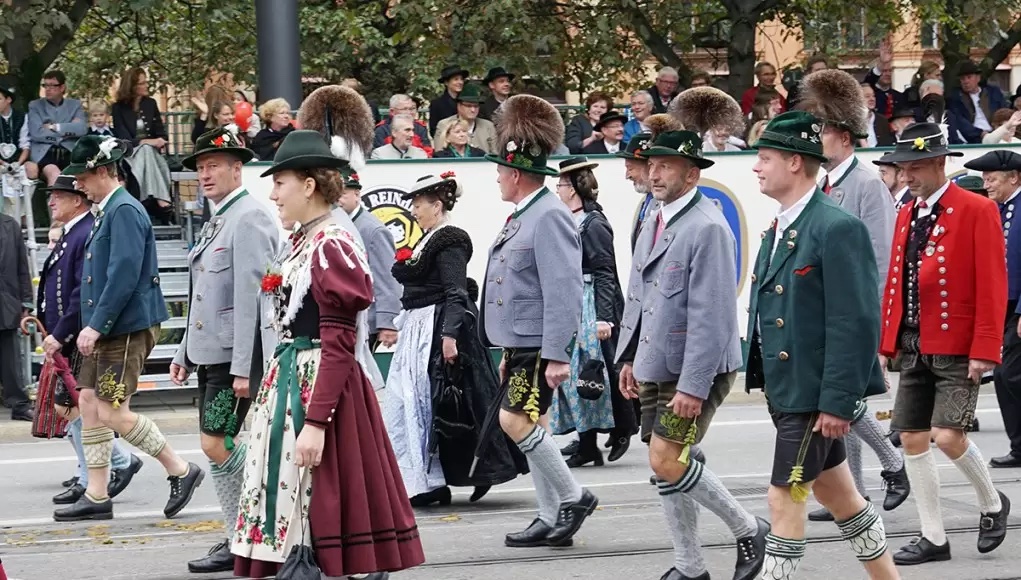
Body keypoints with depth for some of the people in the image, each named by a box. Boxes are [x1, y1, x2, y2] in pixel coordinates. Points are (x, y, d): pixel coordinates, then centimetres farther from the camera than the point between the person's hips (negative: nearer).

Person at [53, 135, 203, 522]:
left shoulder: (125, 211, -16)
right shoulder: (107, 211, 15)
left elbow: (124, 275, -24)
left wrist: (95, 325, -23)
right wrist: (93, 327, 16)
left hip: (128, 329, -10)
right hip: (107, 330, 10)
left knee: (111, 411, -10)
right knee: (89, 403, 8)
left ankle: (180, 471, 2)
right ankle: (96, 497, 12)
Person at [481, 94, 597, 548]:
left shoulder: (549, 217, -16)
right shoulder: (522, 217, 15)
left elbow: (563, 290, -21)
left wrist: (558, 355, -24)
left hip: (540, 347, -10)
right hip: (520, 346, 10)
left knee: (516, 420, -14)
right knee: (527, 426, 8)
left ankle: (572, 496, -3)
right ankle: (552, 520, 12)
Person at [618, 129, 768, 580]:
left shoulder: (707, 229, -18)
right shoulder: (655, 223, 11)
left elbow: (712, 316, -22)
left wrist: (694, 386, -24)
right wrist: (629, 357, 17)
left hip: (696, 371, -9)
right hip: (655, 368, 9)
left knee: (667, 461, -14)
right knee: (664, 465, 10)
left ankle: (748, 531, 4)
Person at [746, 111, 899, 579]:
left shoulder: (837, 229, -18)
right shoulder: (778, 230, 12)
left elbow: (857, 323, -21)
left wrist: (837, 401, -22)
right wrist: (765, 380, 16)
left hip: (815, 393, -9)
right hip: (786, 387, 9)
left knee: (785, 497, -6)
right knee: (836, 495, 15)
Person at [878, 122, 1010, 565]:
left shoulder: (977, 211, -9)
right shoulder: (907, 215, 12)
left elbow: (993, 286, -12)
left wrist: (984, 351, -17)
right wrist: (886, 343, 9)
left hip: (957, 350, -7)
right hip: (913, 347, 7)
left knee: (947, 436, -16)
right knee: (912, 439, 4)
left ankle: (992, 504, 11)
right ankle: (933, 539, 13)